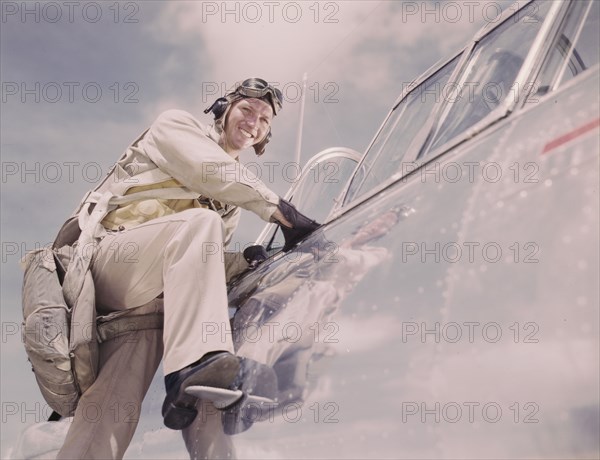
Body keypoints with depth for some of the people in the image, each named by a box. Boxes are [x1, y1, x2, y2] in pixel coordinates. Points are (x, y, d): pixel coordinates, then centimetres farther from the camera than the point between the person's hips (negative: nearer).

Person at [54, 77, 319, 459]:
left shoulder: (233, 202, 28)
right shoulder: (177, 126, 13)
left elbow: (205, 263, 20)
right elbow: (214, 174, -7)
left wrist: (245, 263, 1)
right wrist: (280, 210, -4)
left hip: (146, 300, 6)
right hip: (108, 253, -6)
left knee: (116, 403, -16)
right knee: (200, 221, -32)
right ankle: (196, 364, -49)